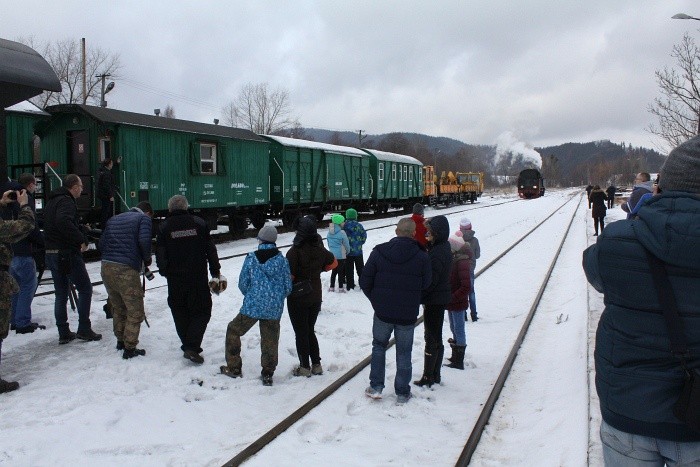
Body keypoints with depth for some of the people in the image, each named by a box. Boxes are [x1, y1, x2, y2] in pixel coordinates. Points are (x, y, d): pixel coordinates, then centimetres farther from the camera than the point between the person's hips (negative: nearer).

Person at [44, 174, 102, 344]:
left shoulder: (52, 201, 17)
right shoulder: (66, 201, -14)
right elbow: (64, 222, -32)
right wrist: (82, 240, -24)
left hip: (51, 253, 9)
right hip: (67, 253, -9)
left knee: (61, 293, 13)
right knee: (85, 288, 2)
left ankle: (63, 333, 15)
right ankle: (84, 329, 2)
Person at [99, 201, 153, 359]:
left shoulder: (114, 219, 23)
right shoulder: (144, 219, 4)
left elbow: (102, 243, 17)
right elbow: (144, 241, -13)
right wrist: (147, 259, 2)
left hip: (106, 267, 7)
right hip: (126, 270, -7)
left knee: (118, 307, 22)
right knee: (135, 311, 3)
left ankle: (120, 340, 34)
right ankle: (129, 349, 4)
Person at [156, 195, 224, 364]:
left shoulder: (164, 227, -1)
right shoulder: (199, 223, -1)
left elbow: (160, 255, 0)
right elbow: (211, 250, 0)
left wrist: (165, 272, 16)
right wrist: (216, 273, 7)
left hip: (175, 280, 1)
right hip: (198, 278, -1)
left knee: (181, 313, 15)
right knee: (202, 311, 6)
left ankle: (188, 346, 18)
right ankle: (192, 347, -7)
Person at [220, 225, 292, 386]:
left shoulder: (251, 259, -6)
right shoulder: (282, 260, -3)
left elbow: (242, 284, 0)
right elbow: (287, 288, 1)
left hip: (252, 306, -1)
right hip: (274, 309, 2)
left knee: (233, 331, 19)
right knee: (270, 341, 13)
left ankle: (233, 368, 23)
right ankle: (267, 375, 18)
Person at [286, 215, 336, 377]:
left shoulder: (294, 252, -22)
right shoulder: (320, 249, -3)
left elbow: (289, 277, -21)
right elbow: (333, 263, 15)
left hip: (297, 298, -5)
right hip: (315, 298, 6)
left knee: (301, 333, 6)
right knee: (310, 330, 18)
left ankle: (305, 367, 12)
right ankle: (316, 365, 21)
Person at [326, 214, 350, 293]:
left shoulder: (329, 233, 1)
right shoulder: (342, 233, -17)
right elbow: (346, 244, -8)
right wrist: (348, 251, 10)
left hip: (332, 254, 6)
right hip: (340, 255, -6)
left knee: (334, 271, 16)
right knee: (340, 271, 5)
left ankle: (331, 287, 19)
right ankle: (341, 288, 11)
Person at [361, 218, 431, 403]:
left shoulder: (379, 252, -9)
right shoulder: (422, 257, -12)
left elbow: (365, 282, -5)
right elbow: (425, 285, -2)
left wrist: (376, 300, 9)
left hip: (382, 312, 1)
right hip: (408, 314, -1)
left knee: (378, 346, 21)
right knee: (404, 353, 13)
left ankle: (376, 387, 18)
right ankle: (402, 393, 21)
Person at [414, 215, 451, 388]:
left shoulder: (437, 253, -22)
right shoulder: (444, 248, 8)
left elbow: (430, 280, -23)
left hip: (434, 300, -10)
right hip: (441, 298, 10)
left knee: (432, 338, -1)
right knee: (436, 338, 16)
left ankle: (428, 377, 8)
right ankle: (435, 375, 26)